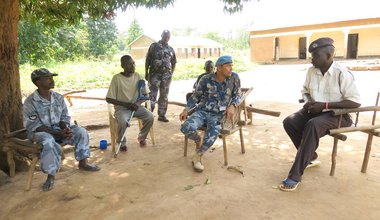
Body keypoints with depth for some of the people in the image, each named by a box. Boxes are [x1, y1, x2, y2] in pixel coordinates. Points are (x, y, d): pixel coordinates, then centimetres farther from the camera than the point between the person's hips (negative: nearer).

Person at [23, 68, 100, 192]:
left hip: (58, 129, 5)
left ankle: (83, 163, -1)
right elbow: (34, 126, -18)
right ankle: (51, 176, -24)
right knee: (49, 142, -38)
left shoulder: (58, 97, 0)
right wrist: (58, 133, -26)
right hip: (40, 132, -5)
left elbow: (64, 117, 4)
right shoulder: (30, 102, -16)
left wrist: (66, 129, -19)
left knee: (81, 131, -13)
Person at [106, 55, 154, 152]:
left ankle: (141, 137, 7)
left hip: (136, 106, 3)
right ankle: (122, 142, -1)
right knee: (123, 122, -33)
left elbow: (146, 94, 6)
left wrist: (138, 103, -15)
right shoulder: (117, 78, -12)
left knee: (150, 116, -22)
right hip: (121, 108, -3)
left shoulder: (138, 76, -2)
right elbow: (108, 99, -10)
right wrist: (126, 104, -17)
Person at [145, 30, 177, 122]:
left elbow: (173, 62, 19)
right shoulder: (154, 46, 2)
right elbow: (147, 60, 1)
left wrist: (171, 73, 9)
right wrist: (146, 73, -3)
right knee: (152, 95, -5)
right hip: (154, 74, -4)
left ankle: (162, 115, 17)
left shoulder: (171, 49, 12)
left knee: (164, 96, 8)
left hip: (166, 76, 4)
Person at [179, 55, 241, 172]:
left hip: (218, 115, 0)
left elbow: (237, 95, 7)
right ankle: (197, 140, 9)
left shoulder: (234, 77, -3)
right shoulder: (206, 79, -4)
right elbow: (196, 96, 7)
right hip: (202, 111, 0)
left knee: (211, 137, -29)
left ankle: (197, 156, 2)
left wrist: (232, 106, -14)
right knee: (187, 127, -28)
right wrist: (186, 109, -7)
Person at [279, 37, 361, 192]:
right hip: (315, 111, 6)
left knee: (312, 125, -36)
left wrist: (325, 105, -23)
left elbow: (355, 102, -17)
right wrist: (308, 101, -7)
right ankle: (311, 157, 5)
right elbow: (305, 90, 17)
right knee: (289, 122, -18)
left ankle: (295, 176, -33)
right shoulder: (311, 71, 0)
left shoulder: (342, 74, -16)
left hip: (338, 114, -6)